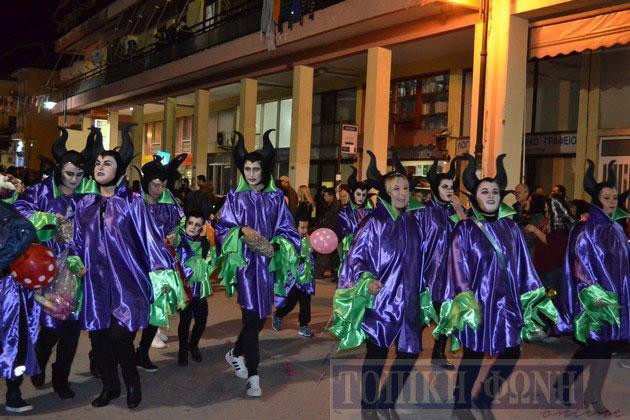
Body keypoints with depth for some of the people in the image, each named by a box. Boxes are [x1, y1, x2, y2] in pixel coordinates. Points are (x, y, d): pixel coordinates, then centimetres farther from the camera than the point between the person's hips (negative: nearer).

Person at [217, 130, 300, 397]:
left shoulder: (276, 198, 6)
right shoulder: (235, 197, 3)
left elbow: (287, 231, 5)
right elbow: (222, 228, 1)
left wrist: (275, 246, -15)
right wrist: (241, 230, -18)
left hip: (267, 263, 3)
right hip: (245, 263, -3)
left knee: (261, 316, 11)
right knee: (252, 317, -9)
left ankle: (236, 353, 38)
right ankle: (253, 376, 1)